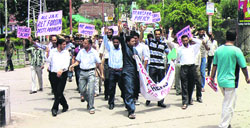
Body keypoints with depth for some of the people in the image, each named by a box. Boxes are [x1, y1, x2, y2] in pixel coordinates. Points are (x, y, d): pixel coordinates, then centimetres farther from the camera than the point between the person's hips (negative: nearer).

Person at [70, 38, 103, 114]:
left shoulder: (94, 52, -2)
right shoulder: (81, 51, 7)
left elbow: (98, 64, 1)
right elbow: (78, 61, 11)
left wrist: (101, 74, -1)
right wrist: (73, 65, -10)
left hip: (90, 72, -4)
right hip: (82, 72, 4)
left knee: (91, 91, -8)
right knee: (82, 90, 6)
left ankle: (91, 107, 2)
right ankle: (89, 101, 32)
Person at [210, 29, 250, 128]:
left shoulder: (219, 49, 2)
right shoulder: (236, 50, -12)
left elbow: (214, 65, 7)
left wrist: (212, 77, 17)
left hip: (220, 80, 6)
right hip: (230, 82, -6)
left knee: (226, 101, 25)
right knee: (229, 105, 2)